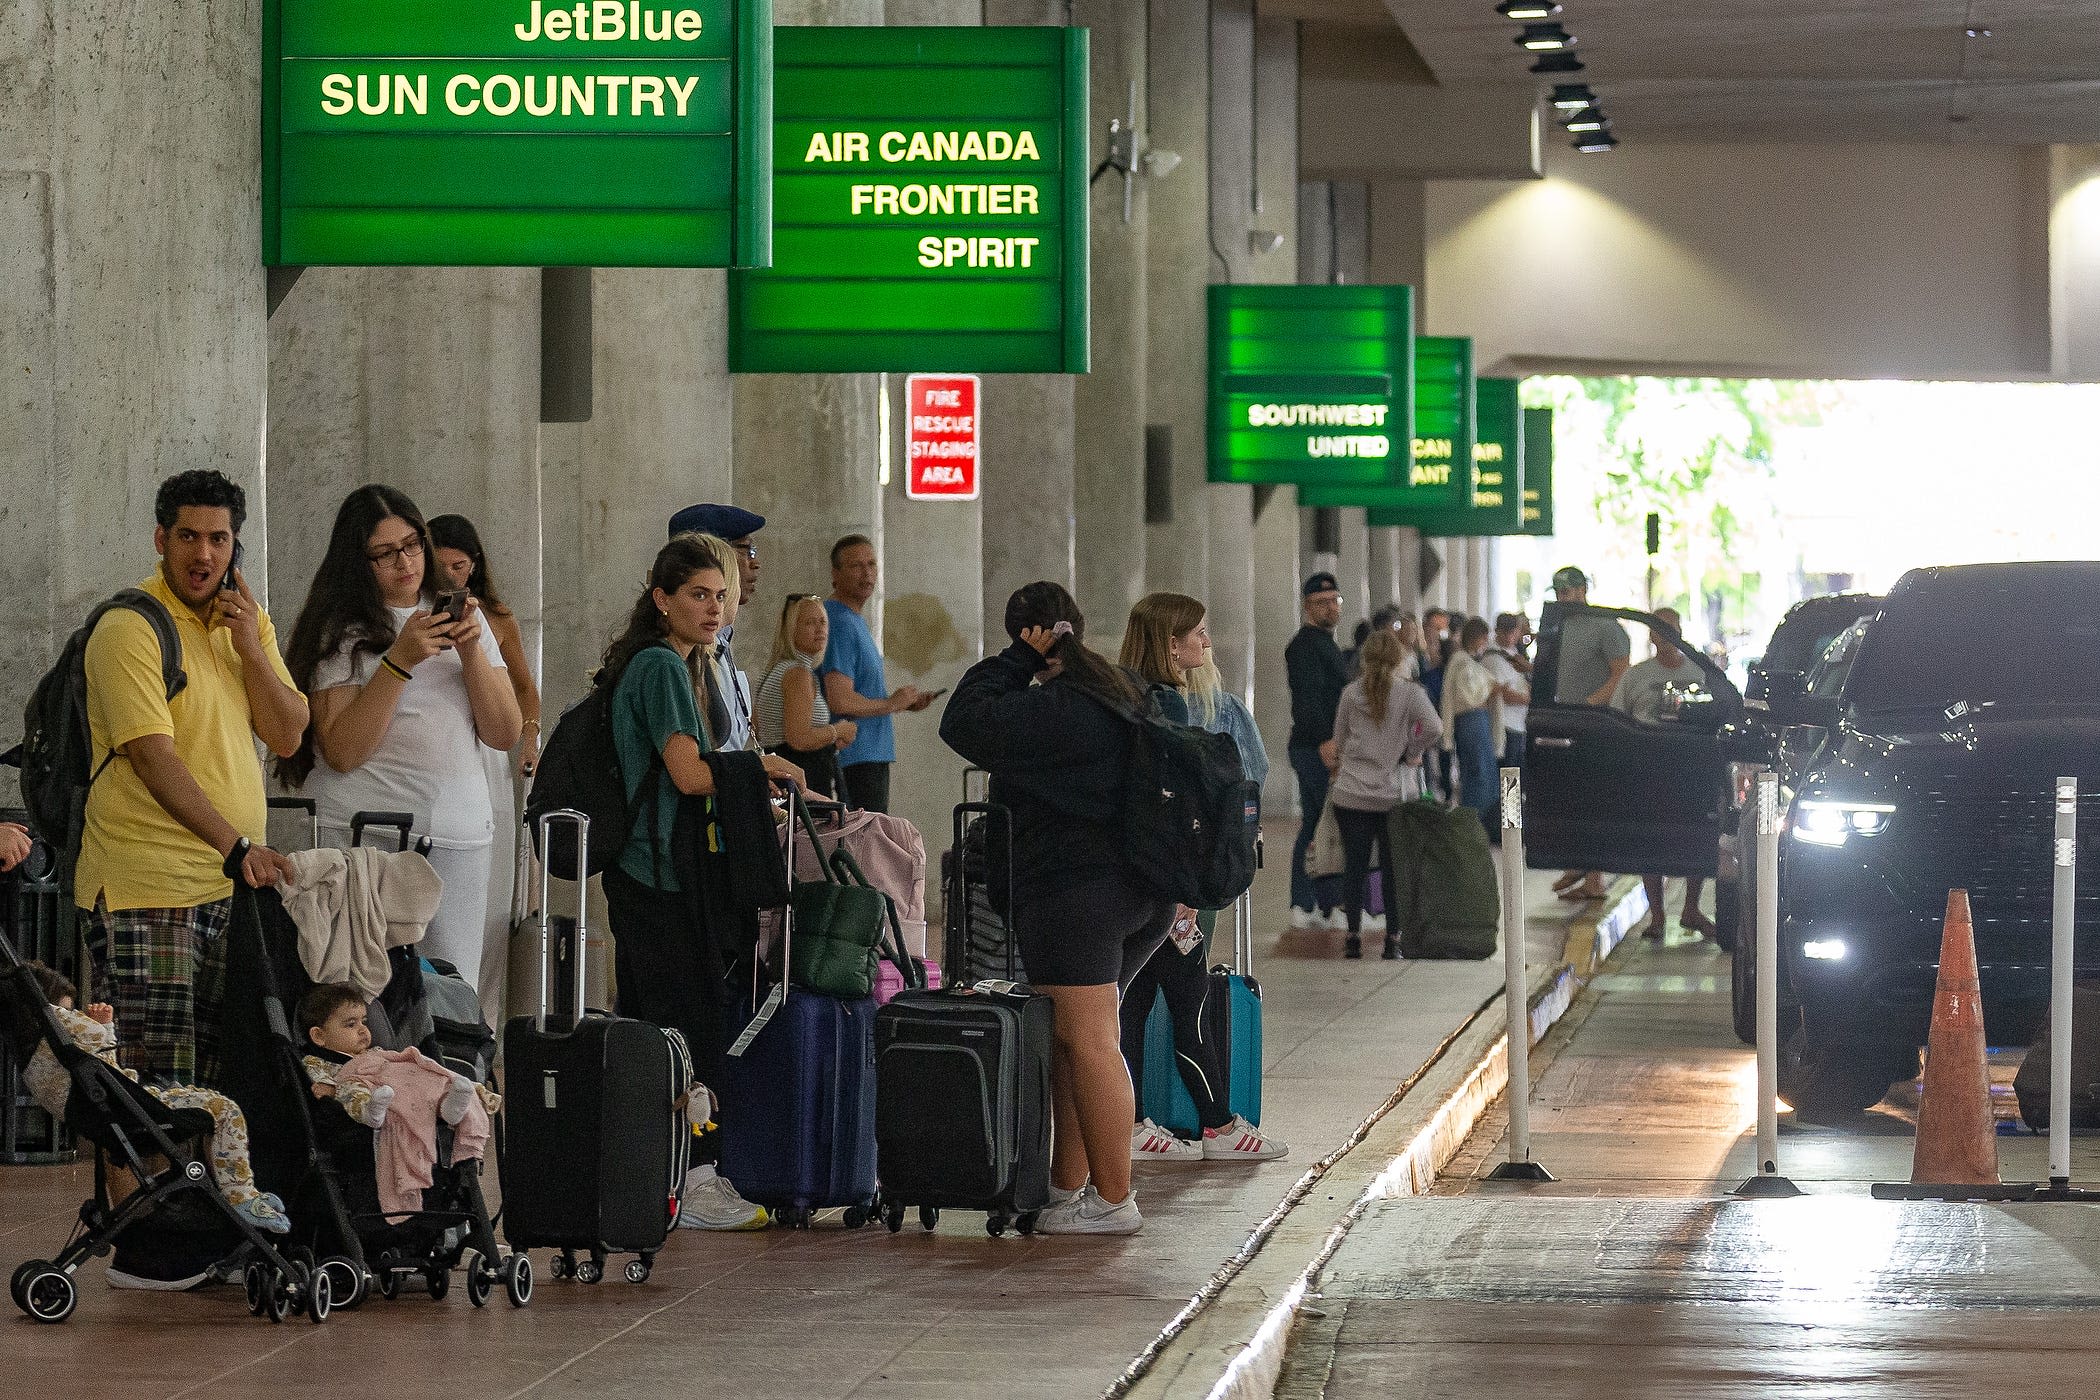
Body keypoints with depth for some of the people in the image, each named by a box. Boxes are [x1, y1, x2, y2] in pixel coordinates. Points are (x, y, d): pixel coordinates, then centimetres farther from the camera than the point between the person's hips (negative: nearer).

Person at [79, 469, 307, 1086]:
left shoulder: (248, 622, 14)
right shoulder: (128, 629, -9)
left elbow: (287, 737, 6)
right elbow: (154, 758, -17)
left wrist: (249, 645, -7)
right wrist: (236, 845, -24)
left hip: (235, 882, 7)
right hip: (148, 886, -7)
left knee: (217, 1077, 6)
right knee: (154, 1088, -12)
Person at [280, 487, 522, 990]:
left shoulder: (460, 615, 14)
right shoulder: (340, 629, 1)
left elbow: (503, 735, 8)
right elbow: (342, 751, -10)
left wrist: (470, 651, -6)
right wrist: (400, 660, -14)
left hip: (458, 835, 4)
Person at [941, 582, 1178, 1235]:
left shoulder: (1051, 708, -15)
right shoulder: (1128, 695, 14)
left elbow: (965, 724, -14)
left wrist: (1018, 660, -6)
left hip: (1075, 895, -10)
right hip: (1144, 897, 10)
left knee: (1091, 1045, -7)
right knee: (1070, 1042, 16)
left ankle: (1114, 1200, -8)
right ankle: (1067, 1186, 20)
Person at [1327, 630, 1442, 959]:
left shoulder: (1351, 693, 3)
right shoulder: (1410, 693, -5)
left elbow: (1339, 741, 11)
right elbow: (1434, 728, -19)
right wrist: (1412, 753, -4)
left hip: (1352, 793, 2)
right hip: (1395, 793, -2)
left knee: (1354, 864, 7)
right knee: (1394, 867, 5)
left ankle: (1353, 935, 8)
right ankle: (1393, 939, 6)